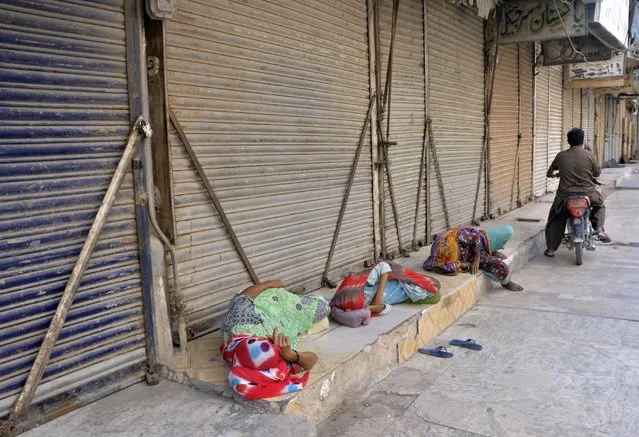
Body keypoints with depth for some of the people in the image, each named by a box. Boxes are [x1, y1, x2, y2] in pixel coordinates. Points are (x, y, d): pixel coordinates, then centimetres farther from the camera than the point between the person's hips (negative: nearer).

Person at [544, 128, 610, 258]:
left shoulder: (561, 156, -1)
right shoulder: (589, 155, -6)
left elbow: (549, 173, 12)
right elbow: (597, 173, 6)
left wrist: (555, 174, 34)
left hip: (565, 196, 0)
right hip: (587, 194, 0)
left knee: (555, 220, 20)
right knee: (600, 205, 32)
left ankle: (551, 248, 13)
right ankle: (599, 229, 7)